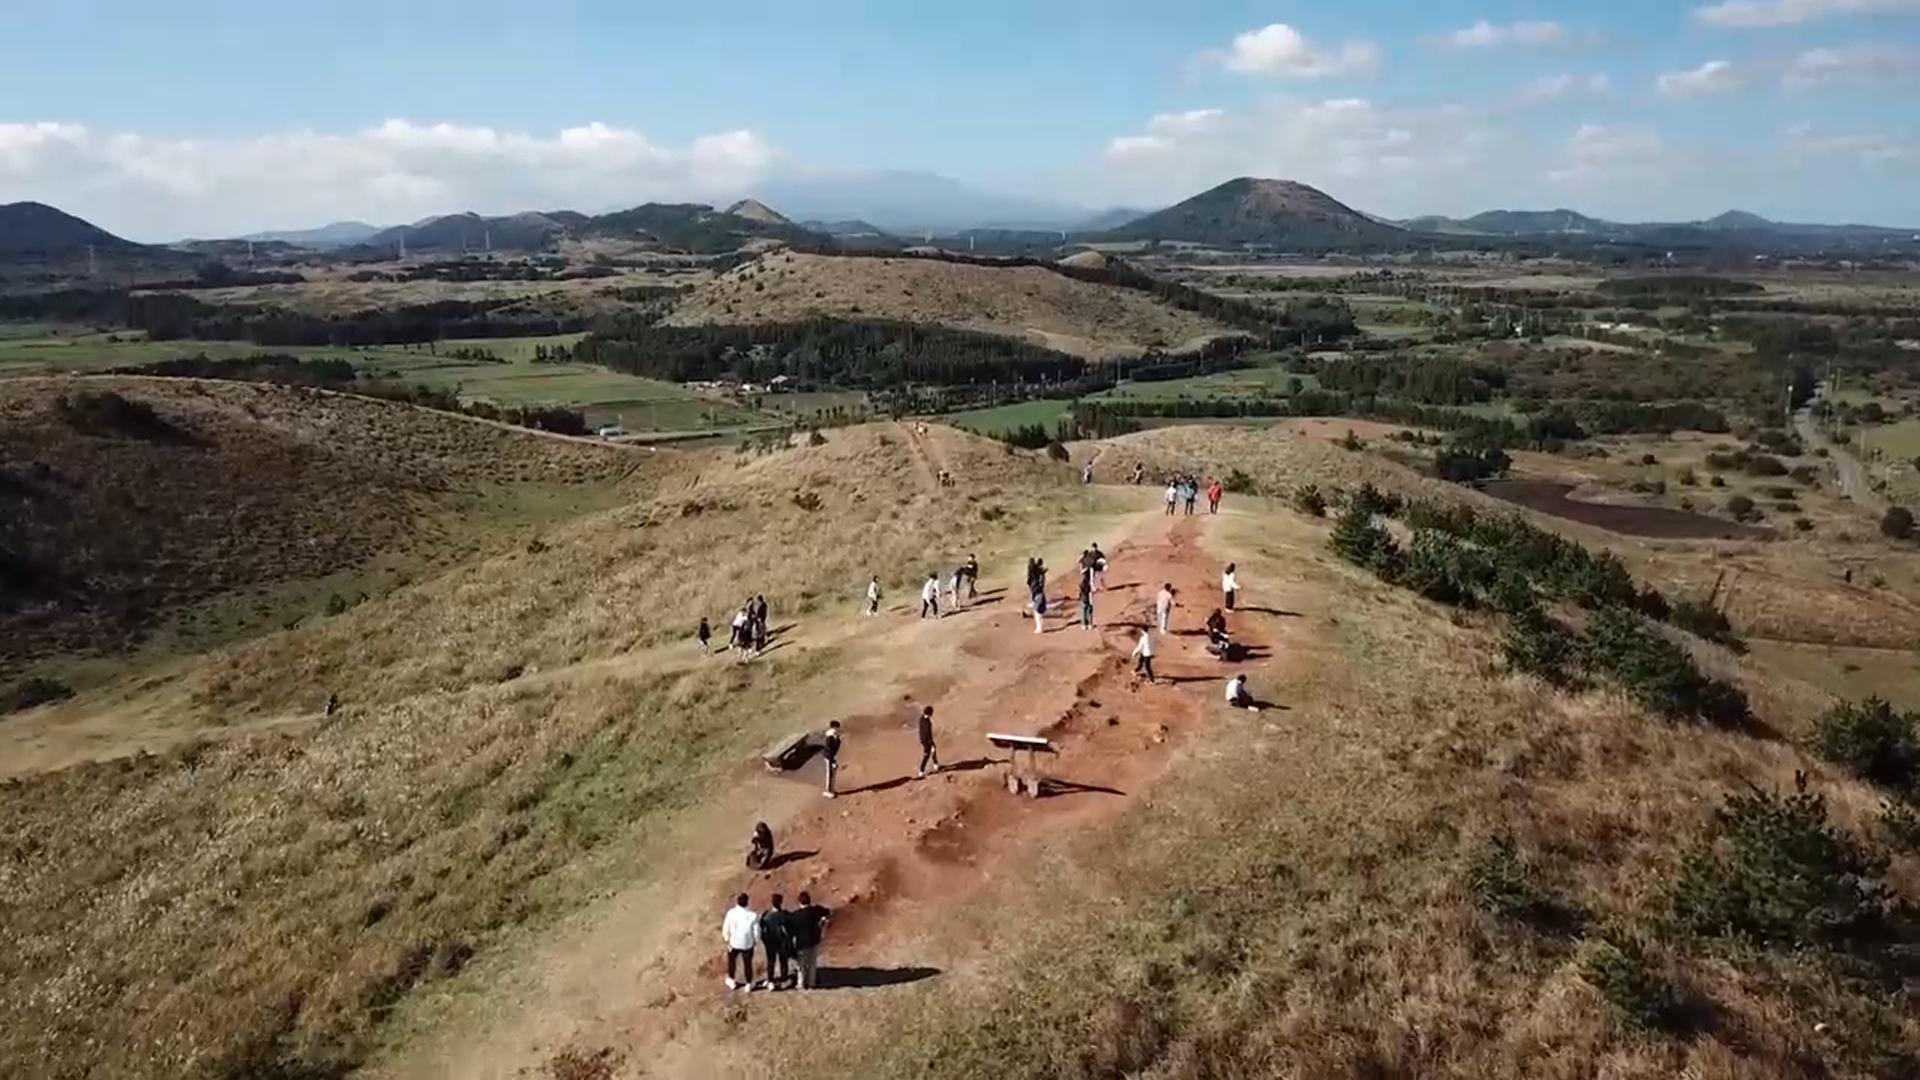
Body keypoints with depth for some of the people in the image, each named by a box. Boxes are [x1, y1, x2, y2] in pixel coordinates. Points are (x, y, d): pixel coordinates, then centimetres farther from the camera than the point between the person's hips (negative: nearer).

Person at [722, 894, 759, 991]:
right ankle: (748, 984, 33)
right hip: (748, 944, 0)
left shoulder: (731, 913, -23)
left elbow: (726, 928, -13)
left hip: (734, 942, 0)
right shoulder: (753, 915, -22)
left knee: (731, 960, 27)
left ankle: (731, 981, 42)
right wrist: (755, 940, 7)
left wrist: (727, 938, 6)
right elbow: (756, 931, -13)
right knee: (748, 963, 20)